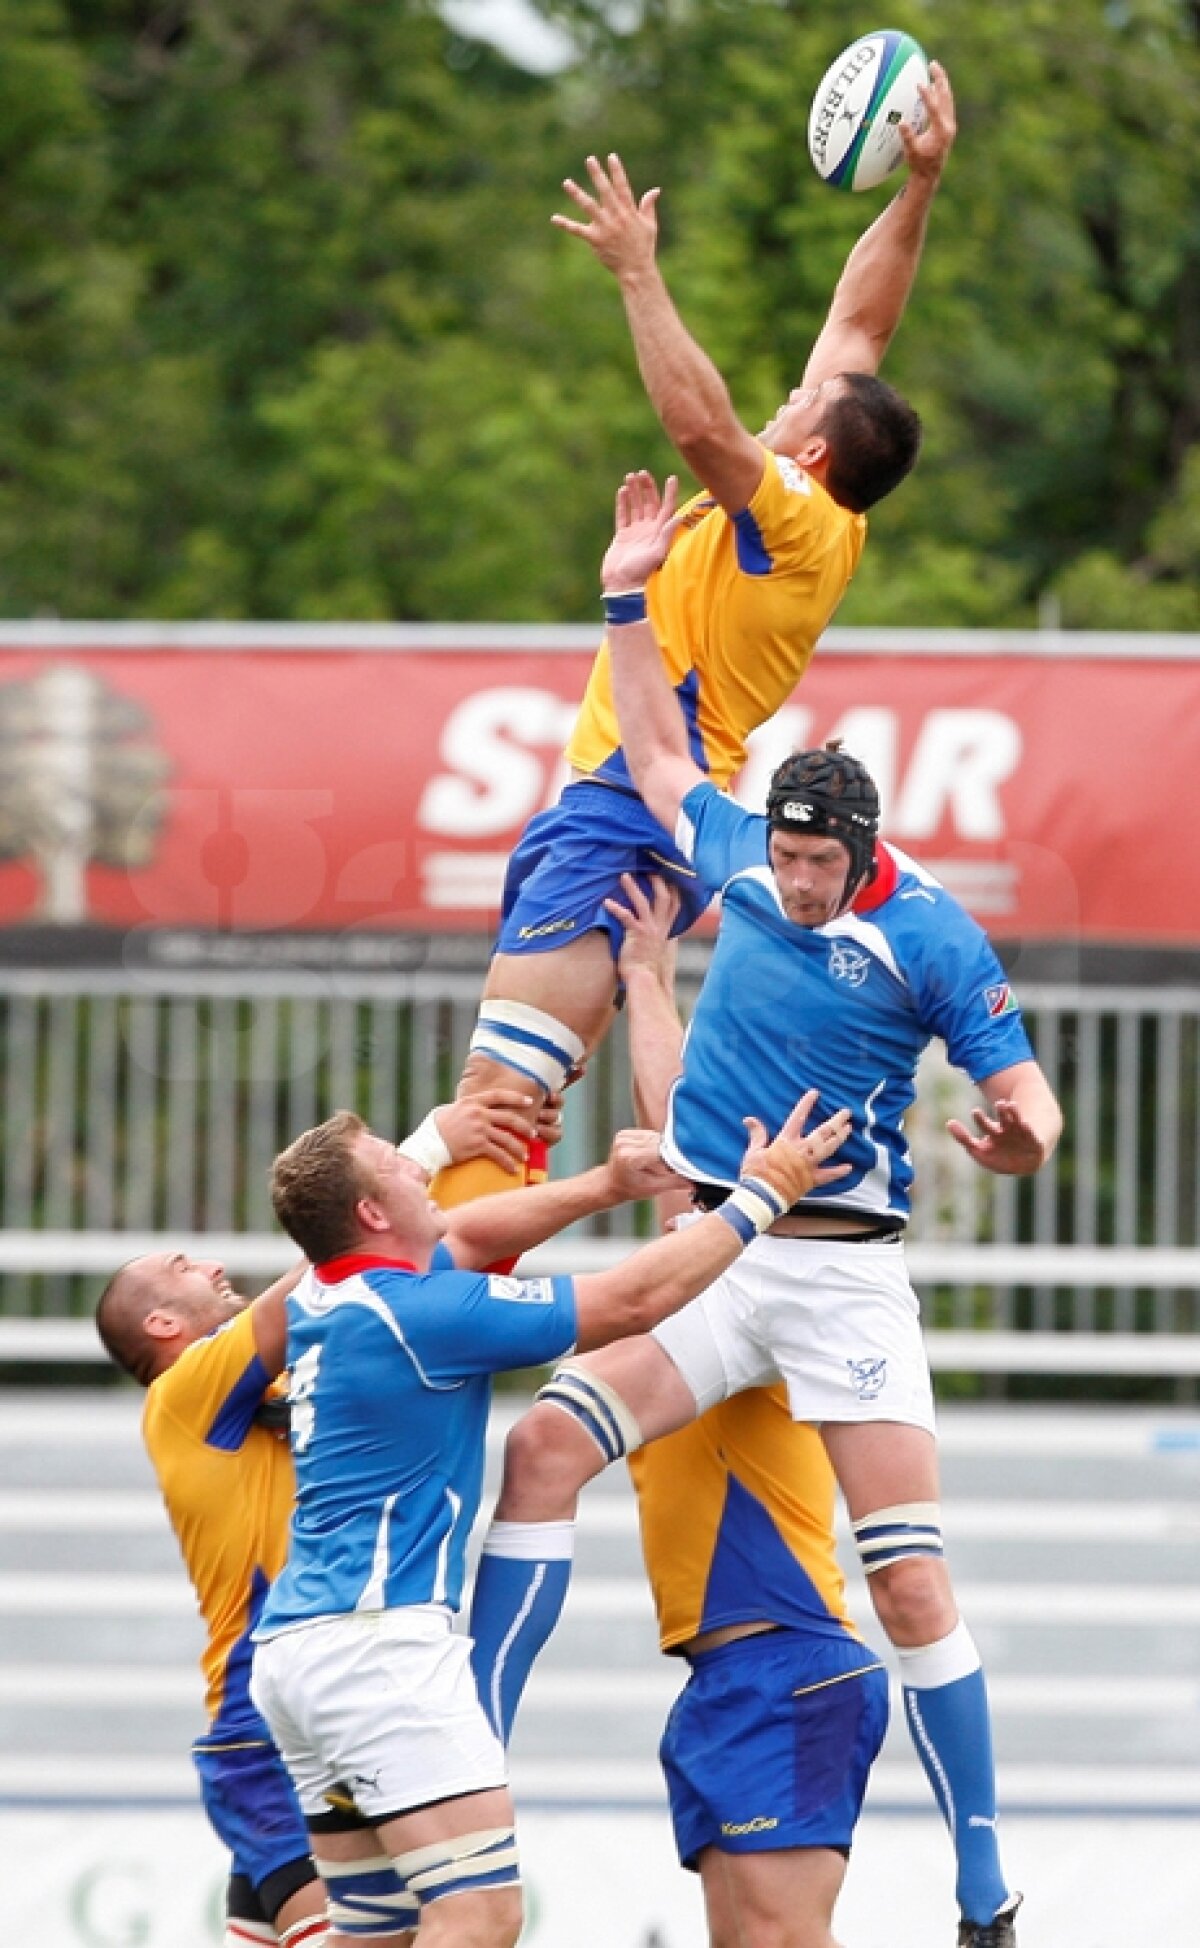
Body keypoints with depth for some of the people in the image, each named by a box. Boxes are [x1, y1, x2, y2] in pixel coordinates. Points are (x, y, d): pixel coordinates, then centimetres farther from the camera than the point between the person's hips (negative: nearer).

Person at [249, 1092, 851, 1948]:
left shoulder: (323, 1301, 11)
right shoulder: (416, 1314, -13)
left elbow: (463, 1233, 28)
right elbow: (632, 1300, -10)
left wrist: (606, 1186, 17)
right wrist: (763, 1192, -1)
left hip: (295, 1645, 10)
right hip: (377, 1640, -10)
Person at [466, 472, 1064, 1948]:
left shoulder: (930, 936, -8)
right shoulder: (742, 860, 5)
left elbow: (1027, 1096, -8)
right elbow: (657, 748, 22)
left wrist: (1019, 1136, -31)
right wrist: (631, 594, 16)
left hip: (844, 1277, -4)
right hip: (711, 1258, 4)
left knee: (911, 1585, -7)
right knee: (543, 1445, -15)